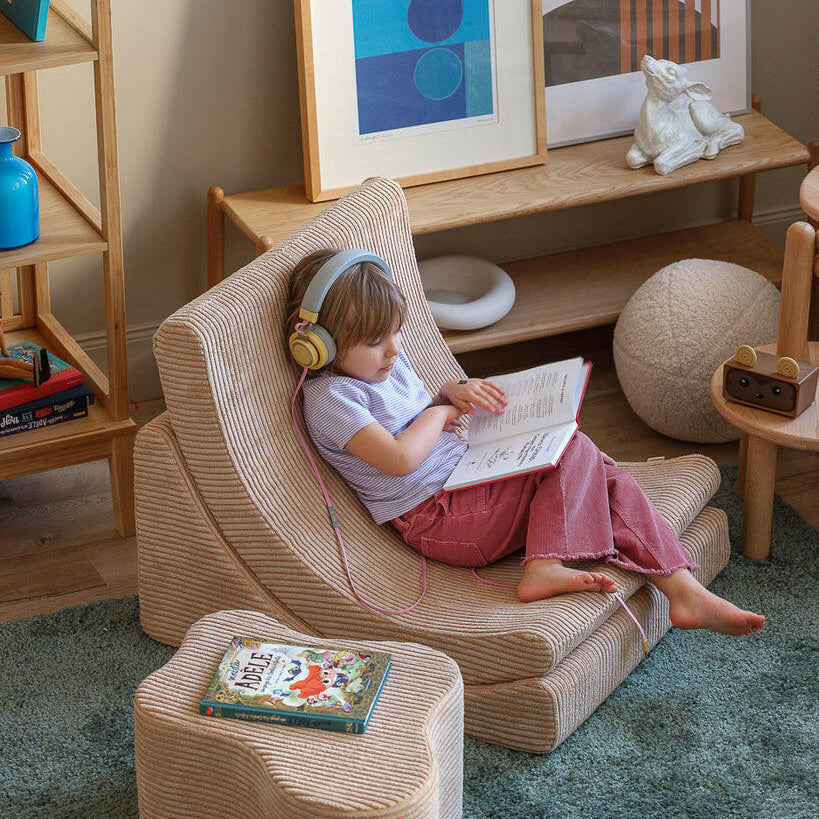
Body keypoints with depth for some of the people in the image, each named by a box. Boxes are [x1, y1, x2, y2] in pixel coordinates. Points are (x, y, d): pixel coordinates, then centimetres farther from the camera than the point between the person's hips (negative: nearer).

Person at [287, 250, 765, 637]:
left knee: (603, 477, -4)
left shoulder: (382, 360, 13)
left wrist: (455, 392, 7)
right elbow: (399, 457, -27)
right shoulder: (331, 397, -15)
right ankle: (546, 568, -31)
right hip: (436, 517, -9)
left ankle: (684, 589, -9)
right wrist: (439, 413, -9)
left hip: (470, 474, 9)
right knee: (573, 451, -20)